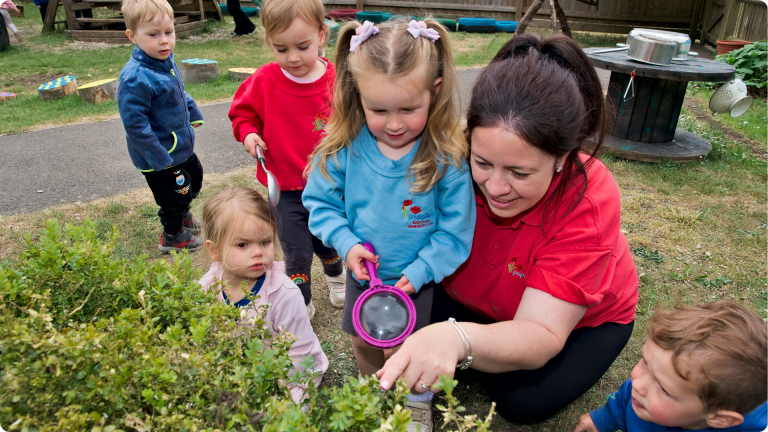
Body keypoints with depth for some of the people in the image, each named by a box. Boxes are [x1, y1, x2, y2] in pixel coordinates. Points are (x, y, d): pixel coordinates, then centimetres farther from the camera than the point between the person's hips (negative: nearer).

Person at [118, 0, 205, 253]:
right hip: (160, 155, -9)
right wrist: (160, 159, -27)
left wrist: (194, 115, 29)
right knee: (175, 193, 7)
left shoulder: (167, 62, -1)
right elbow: (135, 123, -29)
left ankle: (182, 216, 55)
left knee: (194, 178, 28)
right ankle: (172, 237, 34)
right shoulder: (135, 78, -30)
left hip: (181, 145, 9)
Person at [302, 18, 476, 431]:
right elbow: (320, 202, -5)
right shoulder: (343, 148, -18)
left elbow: (455, 232, -17)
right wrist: (347, 244, -18)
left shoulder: (448, 157, -25)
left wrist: (418, 272, -22)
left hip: (418, 278, -3)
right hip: (363, 272, 3)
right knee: (363, 341, 24)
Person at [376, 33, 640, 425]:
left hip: (585, 317, -2)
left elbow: (541, 335, -42)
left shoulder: (589, 203, -38)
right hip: (482, 303, 3)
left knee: (522, 401, -19)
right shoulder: (459, 158, -31)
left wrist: (460, 340, -63)